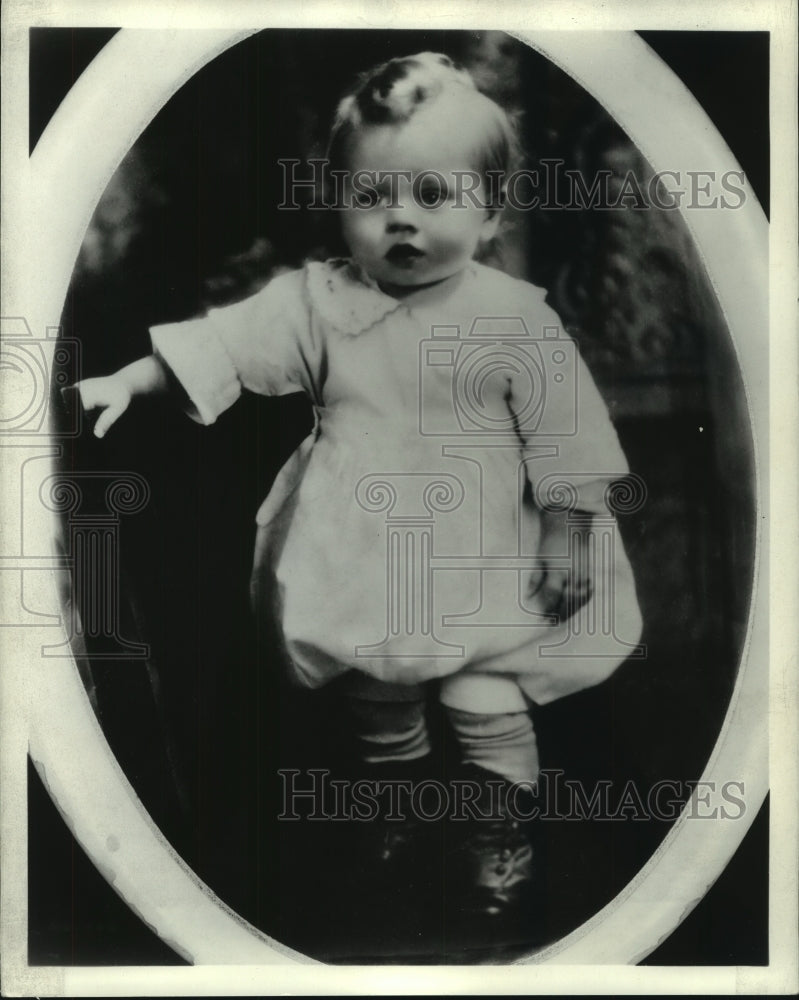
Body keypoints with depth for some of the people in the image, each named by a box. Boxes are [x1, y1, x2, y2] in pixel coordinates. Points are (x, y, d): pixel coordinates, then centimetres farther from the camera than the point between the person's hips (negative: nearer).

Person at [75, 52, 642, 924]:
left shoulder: (514, 318, -13)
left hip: (480, 560, -3)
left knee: (486, 703, 0)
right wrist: (128, 379, -17)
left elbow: (563, 430, -10)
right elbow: (224, 344, -9)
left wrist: (569, 529, -10)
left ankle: (501, 831, 27)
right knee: (371, 695, 17)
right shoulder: (318, 302, -6)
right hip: (359, 554, 3)